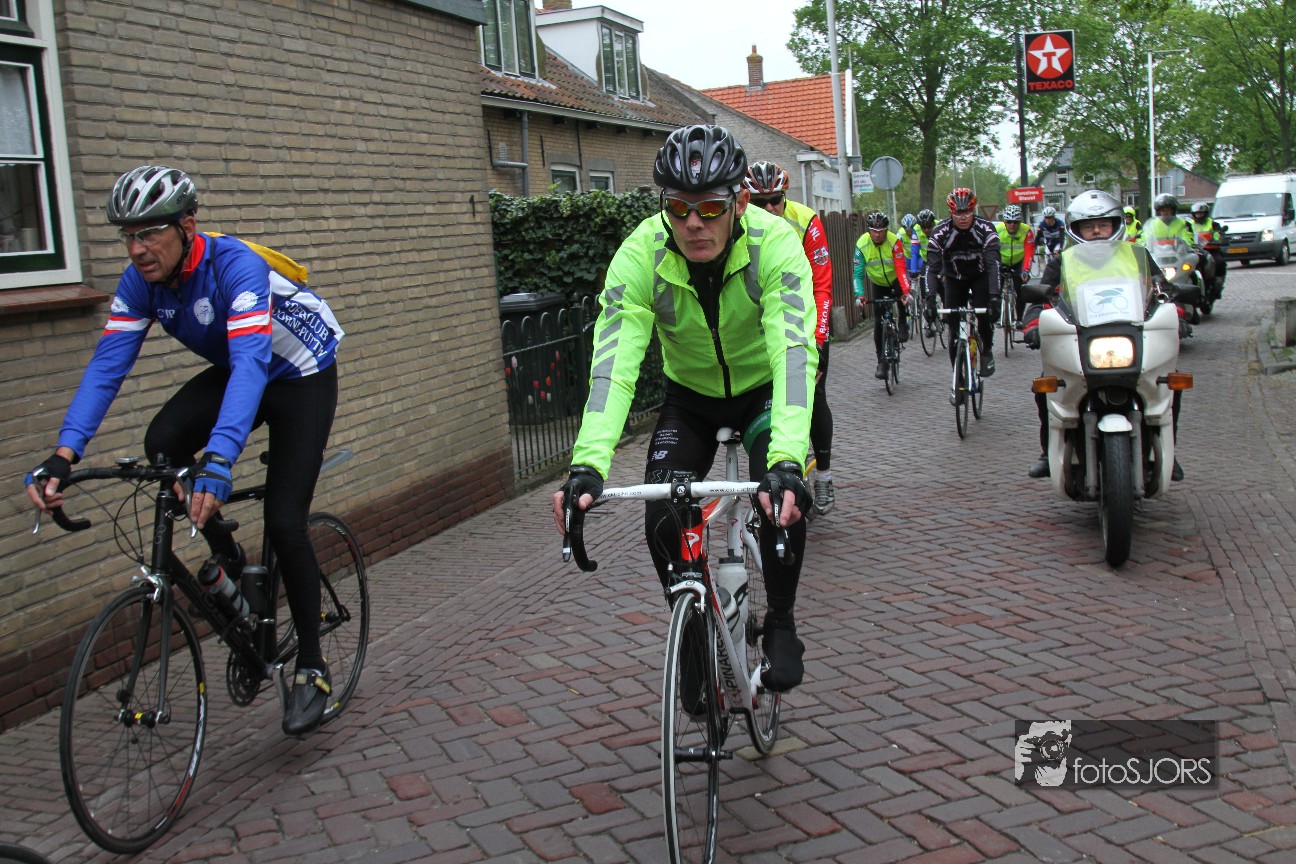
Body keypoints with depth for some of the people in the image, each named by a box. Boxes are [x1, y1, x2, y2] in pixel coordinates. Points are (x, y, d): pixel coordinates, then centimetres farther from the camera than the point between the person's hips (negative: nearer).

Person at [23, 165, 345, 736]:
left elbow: (250, 362, -47)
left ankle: (311, 668, 4)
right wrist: (63, 455, -35)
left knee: (283, 522, -13)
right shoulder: (140, 282, -14)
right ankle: (226, 556, 1)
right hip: (234, 371, 6)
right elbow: (106, 366, -20)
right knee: (162, 443, -24)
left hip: (302, 377, -6)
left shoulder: (236, 265, -34)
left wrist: (219, 462, -59)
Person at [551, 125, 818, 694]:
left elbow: (794, 353, -44)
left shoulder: (775, 244, -32)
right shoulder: (641, 254, -28)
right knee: (661, 518, -15)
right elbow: (613, 361, -37)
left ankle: (780, 624, 0)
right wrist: (588, 464, -52)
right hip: (689, 396, 2)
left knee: (782, 497, -26)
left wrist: (787, 461, -58)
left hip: (764, 388, -2)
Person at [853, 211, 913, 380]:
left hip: (895, 280, -1)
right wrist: (859, 295, -40)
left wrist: (906, 292, -46)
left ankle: (903, 324, -3)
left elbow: (901, 268, -33)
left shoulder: (894, 242, -28)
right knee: (878, 323, -4)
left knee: (902, 298, -34)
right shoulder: (862, 244, -24)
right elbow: (858, 273, -26)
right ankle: (881, 361, 6)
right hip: (878, 284, 1)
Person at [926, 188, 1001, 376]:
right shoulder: (940, 233, -24)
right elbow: (932, 268, -28)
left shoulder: (985, 229, -26)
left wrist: (994, 297, -47)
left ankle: (987, 351, 4)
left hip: (980, 276, -1)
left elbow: (993, 265, -34)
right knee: (953, 325, -10)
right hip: (954, 278, 1)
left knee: (985, 312, -23)